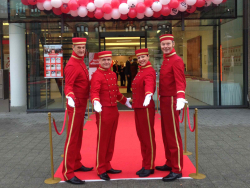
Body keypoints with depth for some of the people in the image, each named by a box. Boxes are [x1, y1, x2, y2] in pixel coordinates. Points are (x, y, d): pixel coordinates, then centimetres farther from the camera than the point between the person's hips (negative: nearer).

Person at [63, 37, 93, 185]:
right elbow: (68, 85, -30)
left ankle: (76, 164, 30)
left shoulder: (81, 62, 11)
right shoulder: (72, 65, -18)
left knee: (79, 136, 17)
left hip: (82, 104, 10)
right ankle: (68, 173, -2)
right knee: (72, 137, -7)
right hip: (76, 104, -10)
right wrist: (70, 97, -47)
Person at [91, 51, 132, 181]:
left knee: (111, 140, 14)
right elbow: (94, 92, -25)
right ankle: (101, 169, 12)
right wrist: (96, 102, -44)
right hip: (103, 111, -8)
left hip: (114, 110, 8)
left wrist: (125, 101, 35)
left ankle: (107, 166, 26)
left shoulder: (113, 75, 13)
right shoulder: (97, 75, -12)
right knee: (102, 141, 1)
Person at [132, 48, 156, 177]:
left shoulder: (149, 71, -13)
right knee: (142, 137, 13)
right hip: (138, 108, 9)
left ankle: (149, 167, 11)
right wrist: (133, 99, 39)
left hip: (146, 108, -9)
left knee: (148, 138, 1)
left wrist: (148, 95, -52)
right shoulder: (141, 71, 15)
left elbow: (149, 84, -34)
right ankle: (145, 165, 23)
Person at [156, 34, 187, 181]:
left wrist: (180, 98, -43)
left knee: (173, 136, -4)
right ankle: (170, 163, 28)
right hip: (164, 101, 9)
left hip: (171, 102, -9)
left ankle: (177, 170, 4)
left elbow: (180, 81, -28)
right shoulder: (166, 60, 15)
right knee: (166, 134, 16)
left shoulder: (176, 60, -14)